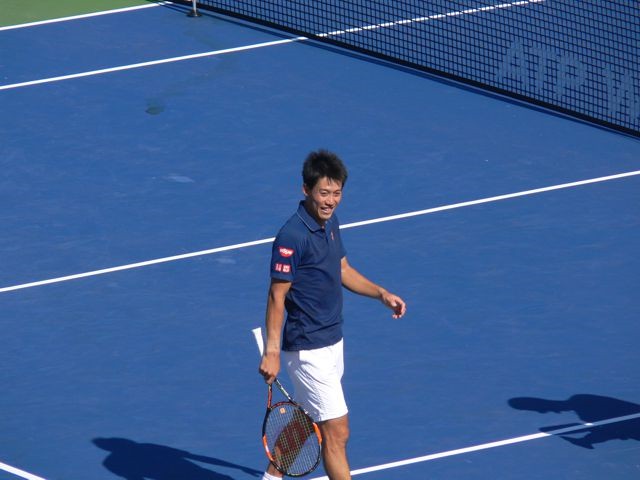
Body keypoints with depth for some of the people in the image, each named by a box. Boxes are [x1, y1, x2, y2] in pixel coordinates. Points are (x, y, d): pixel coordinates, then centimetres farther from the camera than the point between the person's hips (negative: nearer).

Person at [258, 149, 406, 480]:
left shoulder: (330, 223, 6)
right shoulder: (292, 236, -21)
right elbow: (277, 296, -20)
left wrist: (381, 294, 8)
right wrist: (272, 351, -23)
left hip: (331, 342, 9)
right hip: (308, 350, -9)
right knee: (336, 431, -9)